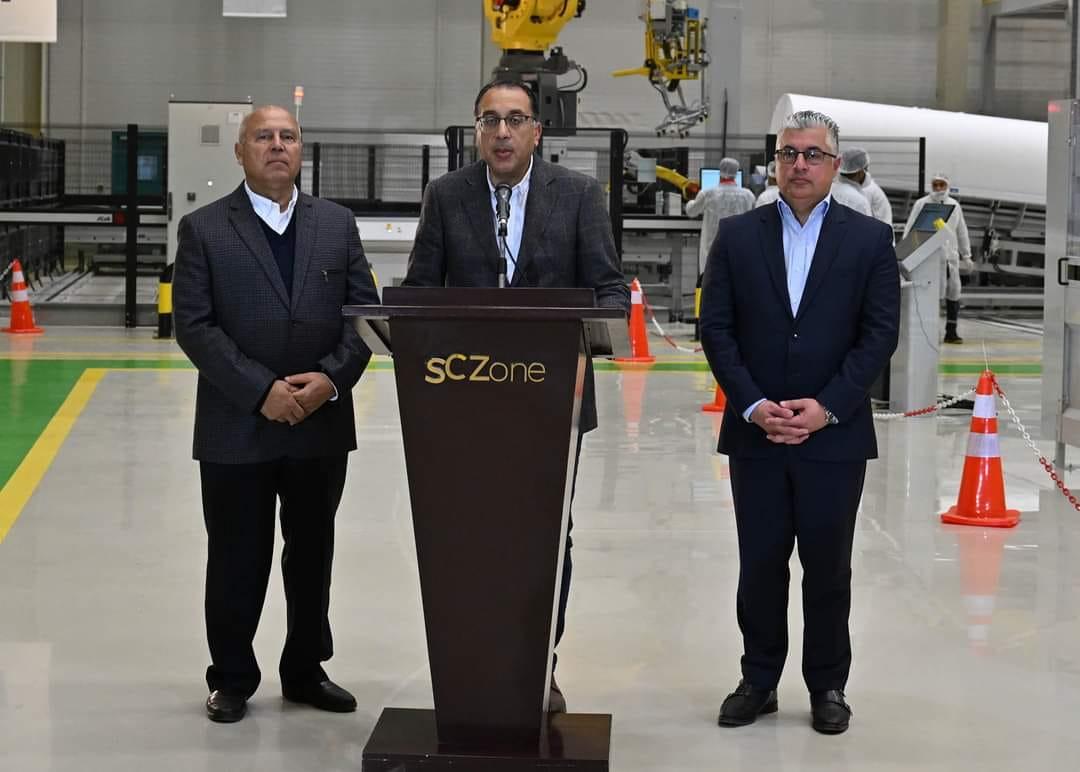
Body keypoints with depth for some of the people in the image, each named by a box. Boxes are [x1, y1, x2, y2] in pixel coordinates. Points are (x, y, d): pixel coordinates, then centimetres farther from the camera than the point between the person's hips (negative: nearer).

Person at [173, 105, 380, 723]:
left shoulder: (338, 224, 8)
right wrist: (261, 390, -17)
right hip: (236, 427, -3)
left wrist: (330, 378, -12)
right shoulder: (204, 229, -1)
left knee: (313, 552, 12)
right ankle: (233, 679, 19)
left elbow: (364, 313, 4)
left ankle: (306, 671, 26)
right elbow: (194, 325, -8)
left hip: (322, 424, 3)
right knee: (237, 558, 5)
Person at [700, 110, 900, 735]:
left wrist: (825, 406, -13)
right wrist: (753, 405, -10)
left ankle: (828, 686, 19)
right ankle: (759, 681, 20)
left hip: (835, 435, -1)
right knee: (760, 565, 7)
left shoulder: (870, 239, 1)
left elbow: (880, 335, -3)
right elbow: (716, 328, 1)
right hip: (755, 433, 1)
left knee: (828, 567, 7)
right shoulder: (738, 235, 5)